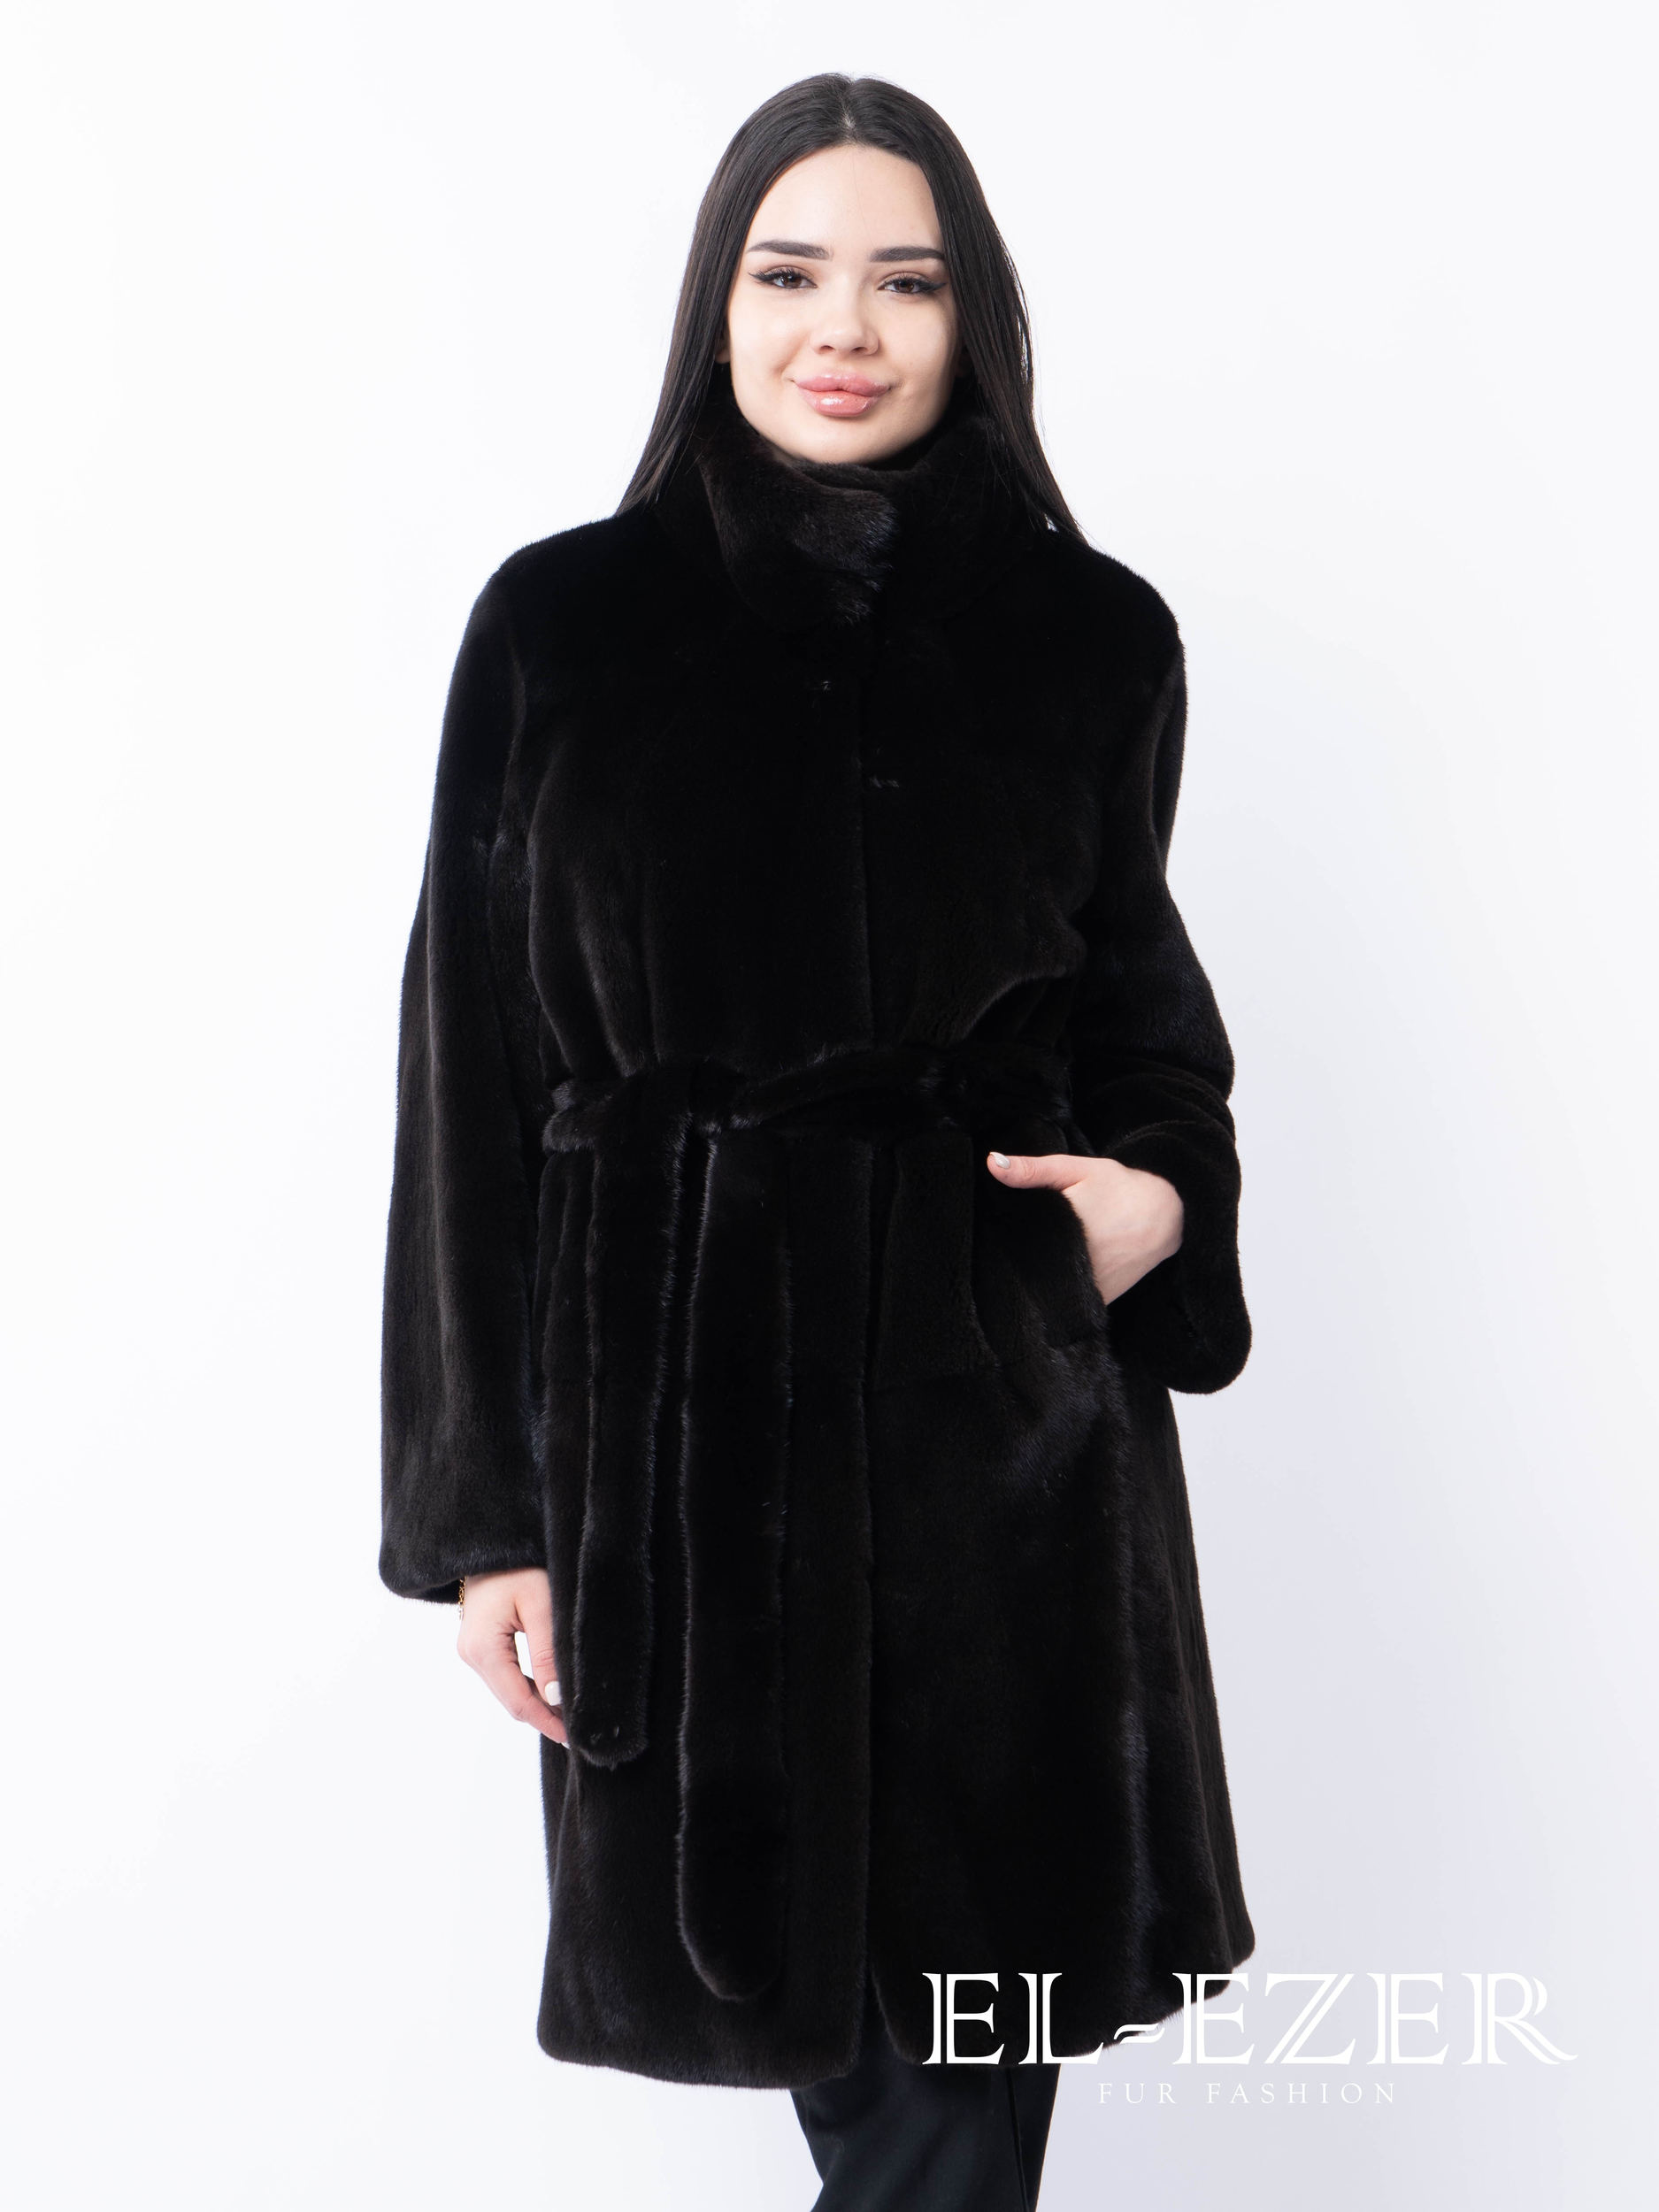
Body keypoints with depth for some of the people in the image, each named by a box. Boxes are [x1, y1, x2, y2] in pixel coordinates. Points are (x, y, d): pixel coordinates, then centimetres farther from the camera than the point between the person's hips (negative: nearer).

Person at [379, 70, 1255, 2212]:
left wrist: (1165, 1178, -7)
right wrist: (484, 1504, -4)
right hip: (674, 1390, 0)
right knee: (772, 1935, 17)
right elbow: (471, 1071, -3)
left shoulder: (1092, 638, 0)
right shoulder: (563, 624, -4)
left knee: (975, 2009, 7)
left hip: (1006, 1389, 1)